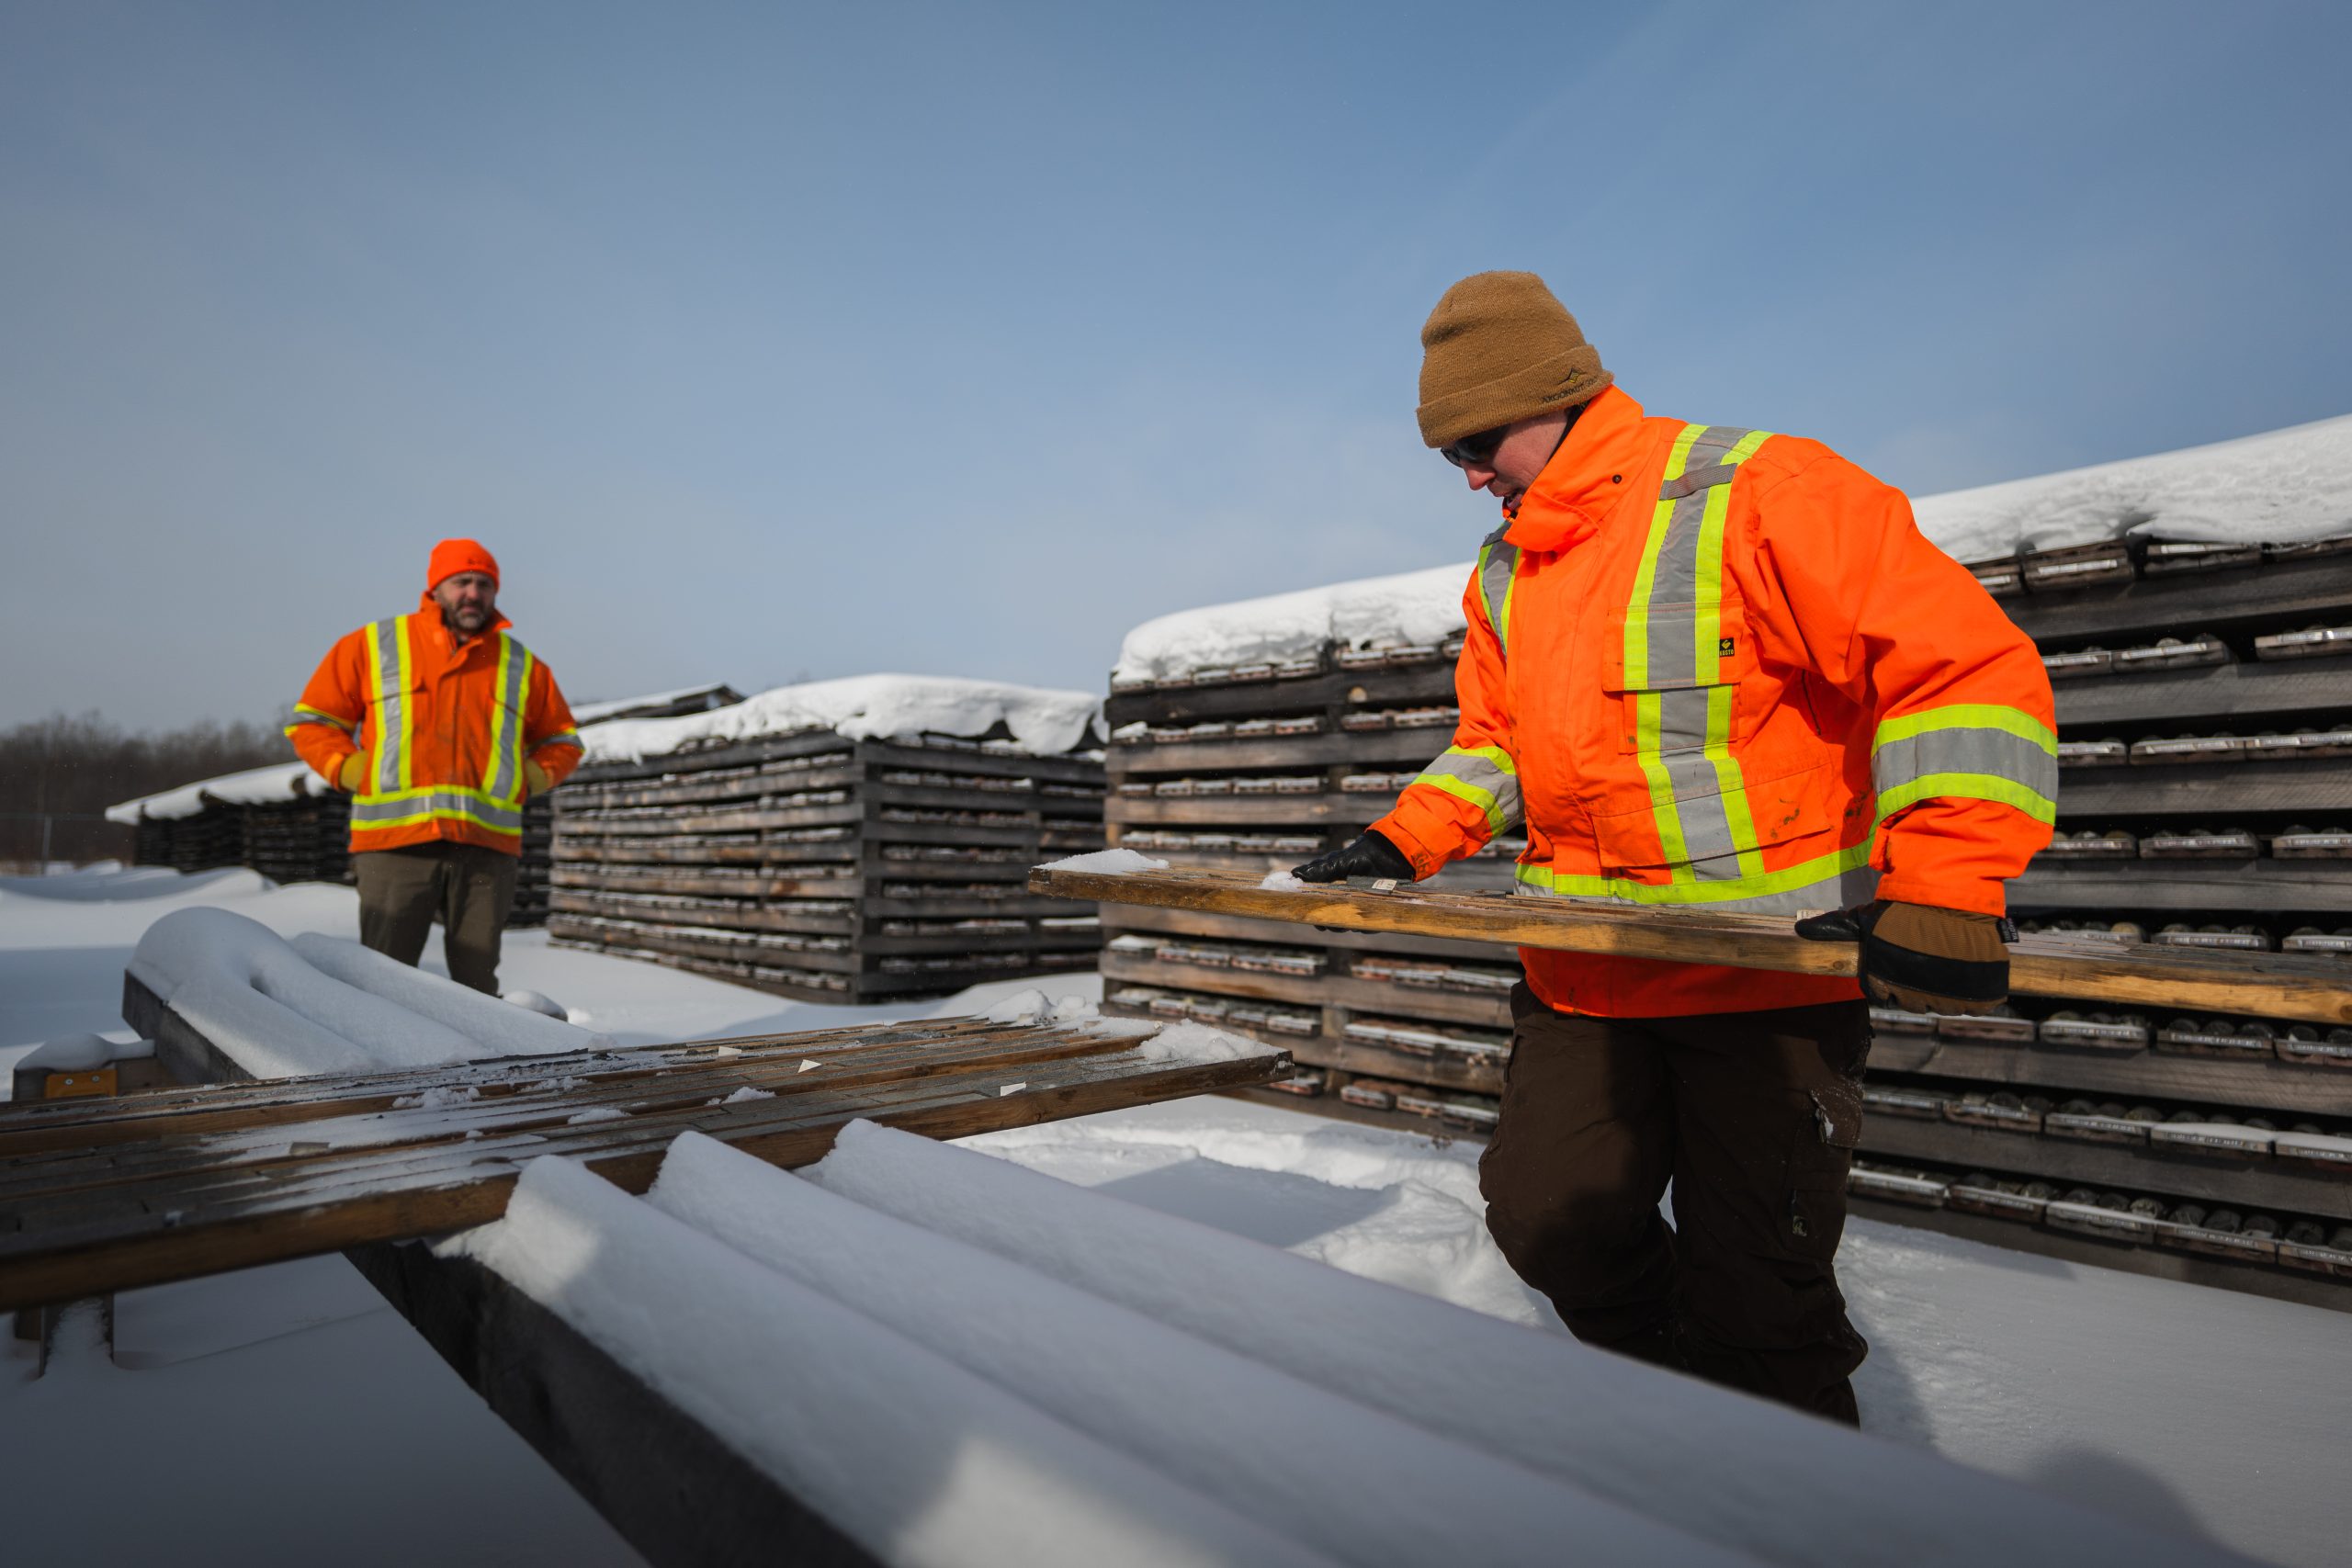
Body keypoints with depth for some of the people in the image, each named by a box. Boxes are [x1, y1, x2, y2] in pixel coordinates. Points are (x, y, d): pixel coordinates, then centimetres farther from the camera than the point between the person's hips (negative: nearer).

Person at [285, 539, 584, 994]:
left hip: (487, 846, 1)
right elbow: (311, 720, 15)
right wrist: (352, 771, 0)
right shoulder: (372, 645, 9)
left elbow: (562, 740, 24)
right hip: (395, 843, -1)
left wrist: (526, 781, 7)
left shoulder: (522, 666, 14)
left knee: (477, 984, 4)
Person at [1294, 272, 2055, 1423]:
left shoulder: (1761, 496, -13)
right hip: (1583, 977, 7)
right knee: (1547, 1220, 8)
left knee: (1749, 1283, 1)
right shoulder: (1504, 576, 10)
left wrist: (1942, 889, -26)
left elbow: (1967, 669, -17)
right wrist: (1401, 846, 6)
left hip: (1770, 974, -6)